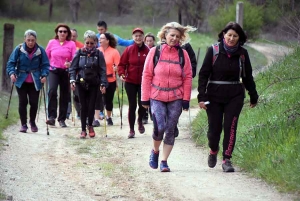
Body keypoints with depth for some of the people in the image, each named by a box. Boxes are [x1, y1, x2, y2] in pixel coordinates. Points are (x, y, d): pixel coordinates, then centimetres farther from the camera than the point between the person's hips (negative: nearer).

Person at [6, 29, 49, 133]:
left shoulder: (40, 50, -5)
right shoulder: (19, 49, -6)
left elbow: (45, 65, 1)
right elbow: (11, 63, -3)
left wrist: (44, 75, -15)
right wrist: (12, 73, -19)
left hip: (35, 81, 0)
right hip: (21, 81, 0)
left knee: (34, 102, 1)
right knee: (23, 102, -2)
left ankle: (32, 122, 24)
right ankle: (23, 124, 8)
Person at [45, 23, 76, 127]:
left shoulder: (71, 44, 1)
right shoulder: (52, 42, 6)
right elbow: (46, 56, 10)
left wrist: (70, 63, -25)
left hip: (66, 72, 1)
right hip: (53, 71, -1)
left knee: (64, 95, 6)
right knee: (52, 91, -22)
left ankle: (62, 119, 18)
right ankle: (52, 117, -24)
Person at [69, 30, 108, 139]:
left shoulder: (98, 54, -1)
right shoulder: (79, 53, 2)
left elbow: (102, 70, -2)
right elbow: (73, 67, 2)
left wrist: (103, 84, -10)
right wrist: (72, 80, -11)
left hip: (94, 84, -1)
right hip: (81, 83, 1)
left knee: (91, 106, 1)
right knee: (83, 106, 4)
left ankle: (90, 125, 26)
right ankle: (83, 129, 13)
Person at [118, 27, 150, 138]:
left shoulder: (147, 50, -4)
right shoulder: (129, 50, -3)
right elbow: (122, 64, 1)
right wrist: (121, 73, -14)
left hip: (144, 82, 0)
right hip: (130, 82, 0)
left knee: (143, 104, -2)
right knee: (132, 105, 3)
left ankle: (140, 120, 31)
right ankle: (131, 130, 13)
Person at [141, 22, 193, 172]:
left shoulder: (183, 54, 4)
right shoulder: (155, 52, 0)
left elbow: (187, 77, 5)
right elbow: (147, 75, 2)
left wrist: (186, 99, 1)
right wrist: (145, 98, -1)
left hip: (176, 98, 2)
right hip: (157, 97, -2)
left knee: (170, 130, 3)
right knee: (159, 127, -13)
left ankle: (164, 161, 13)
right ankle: (155, 151, 17)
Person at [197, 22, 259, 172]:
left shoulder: (242, 54, 3)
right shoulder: (213, 51, -3)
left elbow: (247, 77, 13)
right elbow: (203, 74, -3)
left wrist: (253, 96, 19)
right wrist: (201, 96, -10)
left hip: (235, 97, 1)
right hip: (214, 96, -1)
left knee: (230, 127, -9)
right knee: (214, 127, 2)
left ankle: (227, 159, -1)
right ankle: (213, 151, 33)